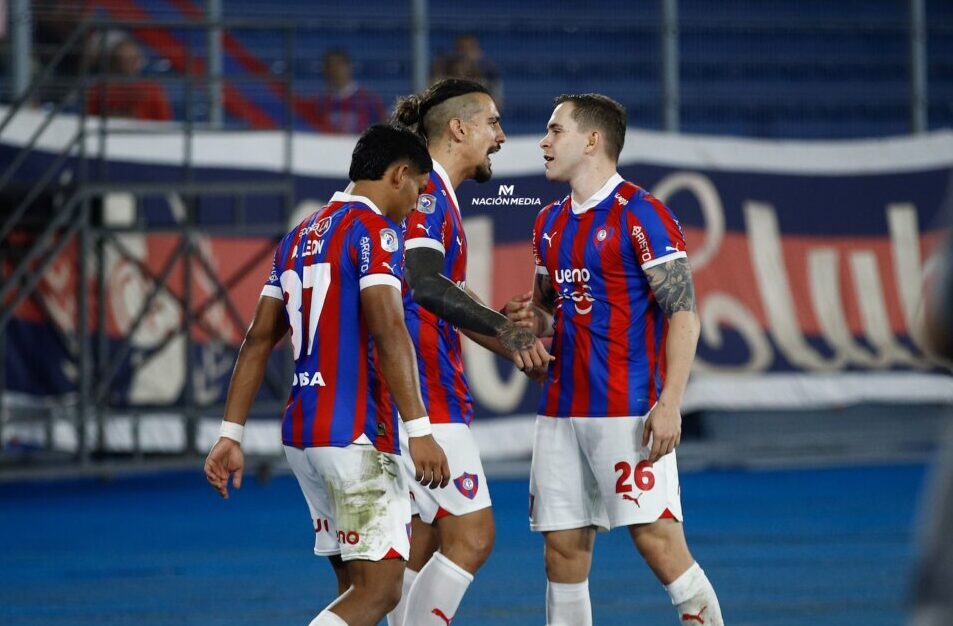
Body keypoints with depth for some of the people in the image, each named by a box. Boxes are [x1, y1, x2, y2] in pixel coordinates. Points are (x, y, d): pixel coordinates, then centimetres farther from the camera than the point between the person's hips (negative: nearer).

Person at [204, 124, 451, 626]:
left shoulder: (301, 236, 17)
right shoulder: (375, 230, -7)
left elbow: (258, 341, 15)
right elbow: (388, 330, -20)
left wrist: (231, 434, 15)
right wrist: (419, 429, -25)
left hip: (301, 431, 9)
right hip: (357, 434, -9)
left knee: (361, 583, 14)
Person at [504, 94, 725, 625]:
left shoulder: (641, 216, -7)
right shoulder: (551, 223, 16)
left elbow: (683, 313, -11)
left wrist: (669, 404, -20)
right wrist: (531, 319, 2)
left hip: (628, 412, -7)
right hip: (562, 414, 7)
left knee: (659, 541, -11)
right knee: (563, 551, 4)